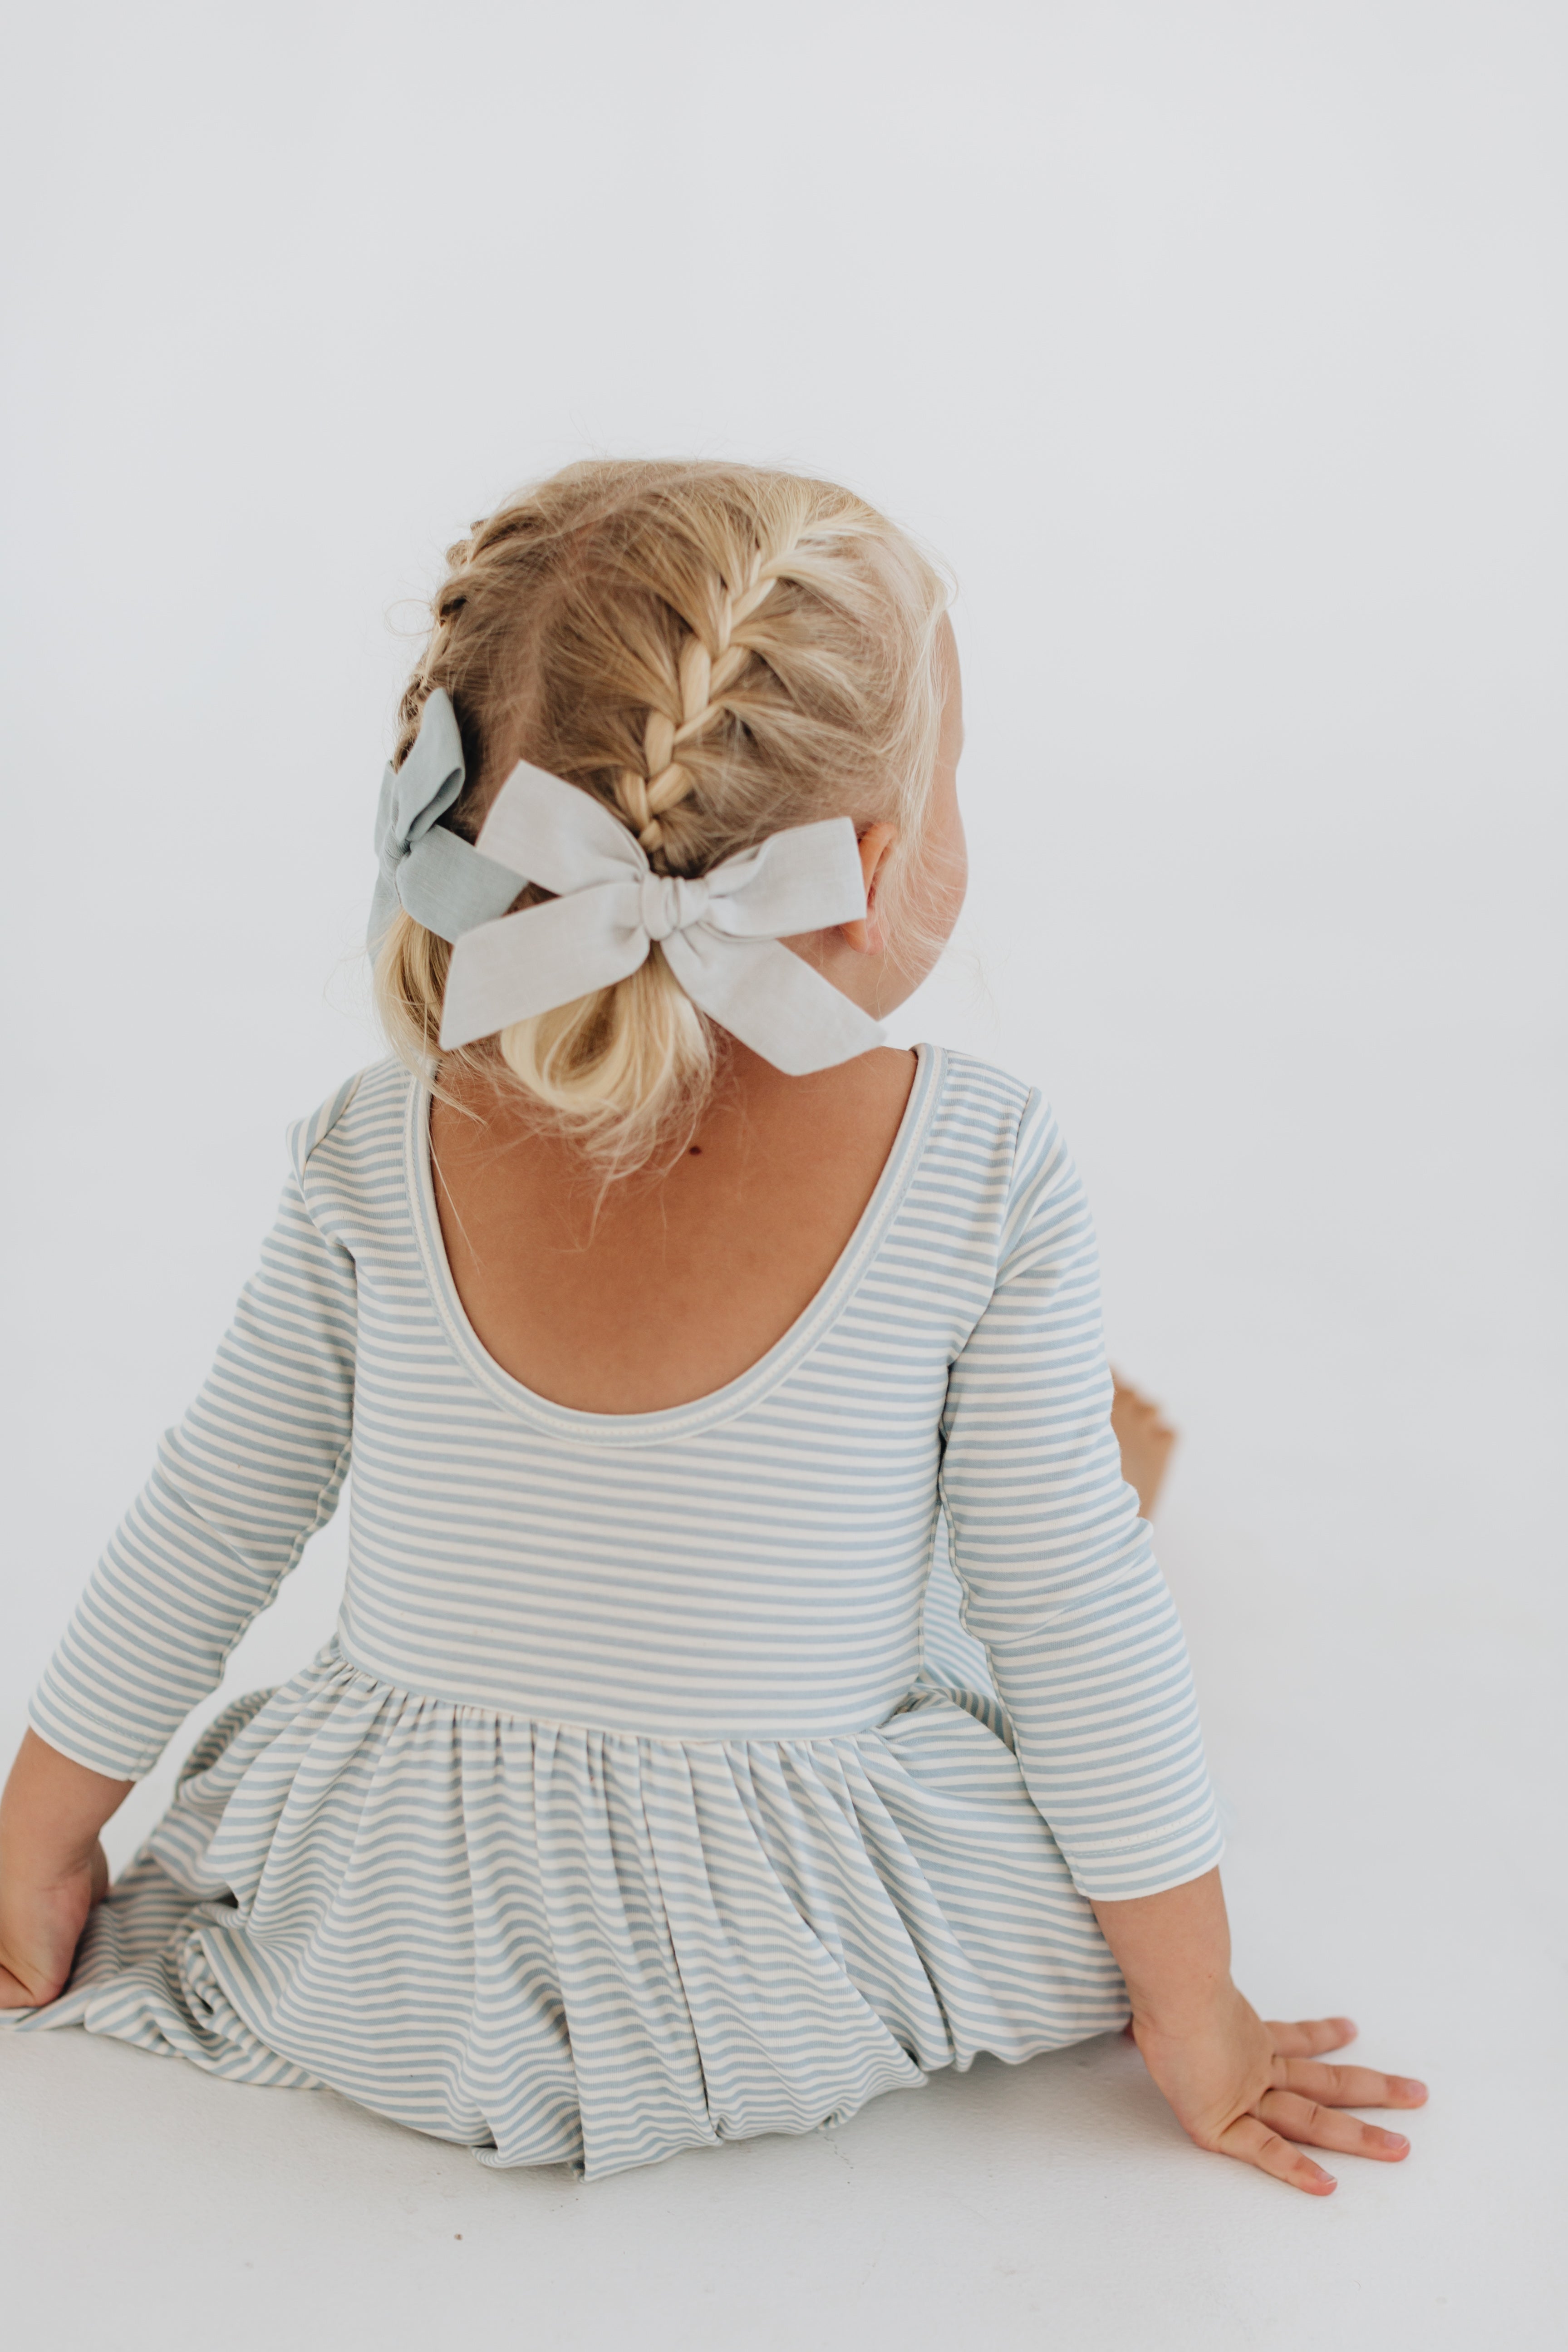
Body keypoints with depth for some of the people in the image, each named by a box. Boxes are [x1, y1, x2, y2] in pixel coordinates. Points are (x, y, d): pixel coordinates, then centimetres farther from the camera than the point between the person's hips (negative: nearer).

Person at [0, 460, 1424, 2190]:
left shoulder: (377, 1158, -14)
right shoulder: (979, 1171, -20)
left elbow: (207, 1526, -3)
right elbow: (1077, 1633, -13)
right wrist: (1194, 2014, 2)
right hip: (800, 2008, -2)